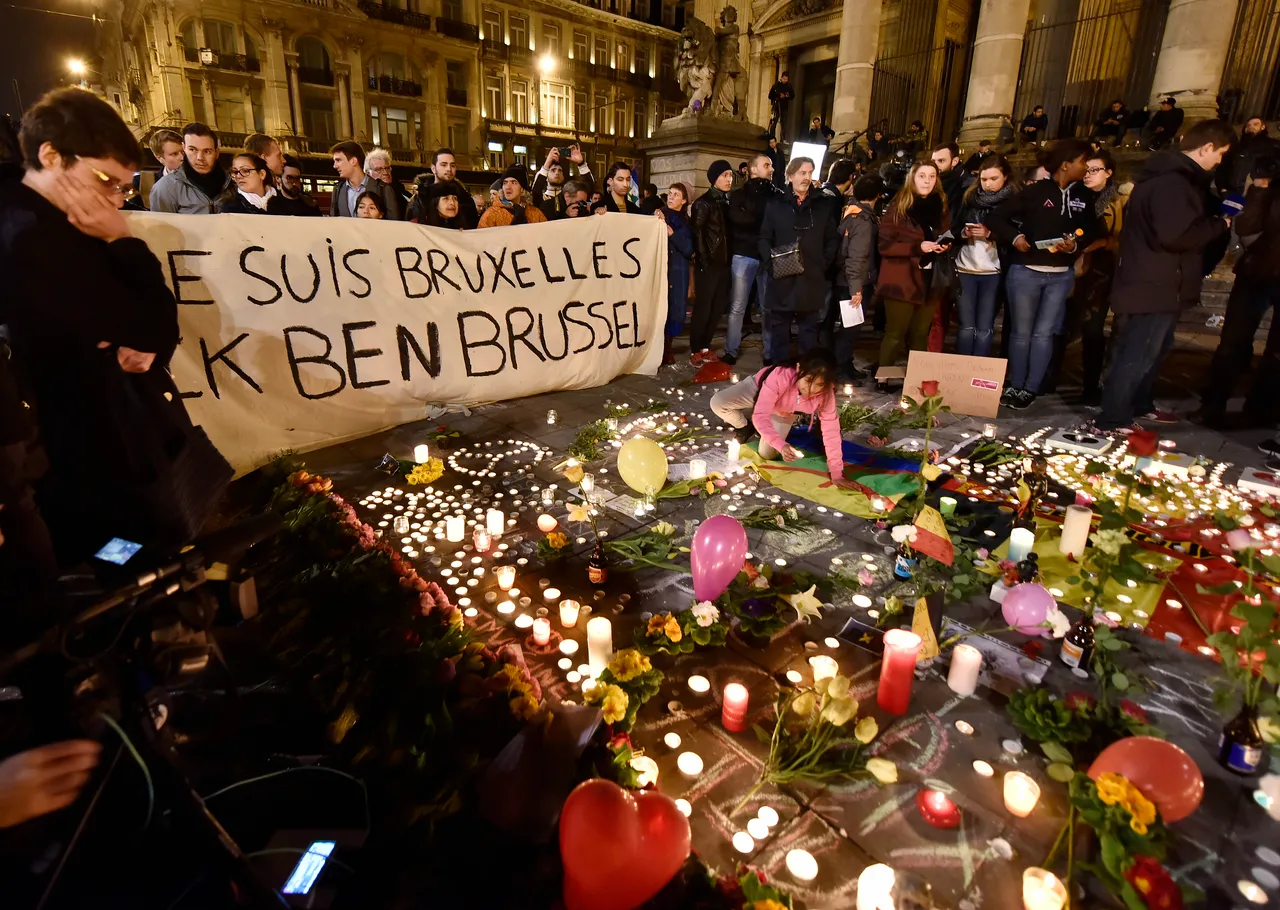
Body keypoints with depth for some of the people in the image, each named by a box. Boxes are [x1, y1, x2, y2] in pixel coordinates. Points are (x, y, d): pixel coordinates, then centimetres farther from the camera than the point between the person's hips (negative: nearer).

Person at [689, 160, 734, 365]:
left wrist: (729, 258, 3)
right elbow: (697, 233, -9)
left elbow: (730, 231, 12)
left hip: (724, 263, 6)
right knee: (703, 307, -2)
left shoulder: (728, 202, 13)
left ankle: (704, 346, 20)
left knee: (718, 307, 8)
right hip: (708, 264, -6)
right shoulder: (703, 202, -5)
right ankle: (695, 350, 8)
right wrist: (703, 261, -13)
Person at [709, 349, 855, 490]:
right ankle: (746, 427, 6)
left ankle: (758, 428, 23)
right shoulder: (780, 376, -46)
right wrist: (781, 445, -59)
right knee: (717, 403, -27)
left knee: (767, 454, -11)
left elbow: (831, 431, -30)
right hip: (757, 389, -2)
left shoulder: (826, 393, -35)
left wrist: (836, 474, -31)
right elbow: (760, 416, -44)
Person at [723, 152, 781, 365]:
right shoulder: (739, 194, 8)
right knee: (737, 307, 0)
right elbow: (737, 218, -8)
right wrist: (766, 220, -7)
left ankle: (770, 352, 10)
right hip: (744, 256, -2)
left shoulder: (778, 195, 13)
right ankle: (731, 351, 7)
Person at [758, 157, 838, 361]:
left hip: (811, 280, 1)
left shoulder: (823, 204, 10)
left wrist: (824, 263, -1)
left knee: (809, 332, 9)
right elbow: (764, 238, 4)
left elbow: (832, 239, 12)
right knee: (779, 331, 5)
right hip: (782, 280, -1)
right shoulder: (775, 204, 6)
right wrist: (771, 260, -11)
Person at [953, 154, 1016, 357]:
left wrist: (990, 234, -15)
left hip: (993, 272, -1)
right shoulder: (969, 196, 7)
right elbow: (954, 228, 12)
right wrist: (964, 233, -9)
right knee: (966, 326, 2)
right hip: (966, 269, 2)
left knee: (985, 328, 1)